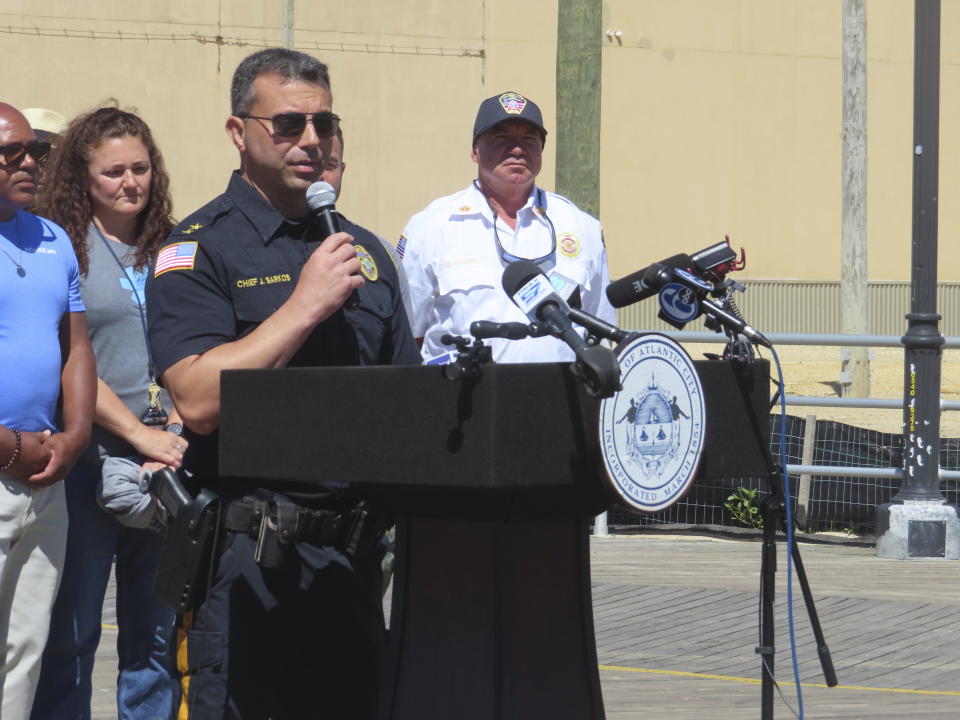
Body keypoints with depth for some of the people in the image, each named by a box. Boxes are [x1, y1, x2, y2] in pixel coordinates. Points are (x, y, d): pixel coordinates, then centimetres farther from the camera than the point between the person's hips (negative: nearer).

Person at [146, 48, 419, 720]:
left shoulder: (365, 252, 16)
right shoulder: (200, 247, -4)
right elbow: (199, 400, -18)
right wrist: (306, 304, -16)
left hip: (354, 554, 6)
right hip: (249, 556, -6)